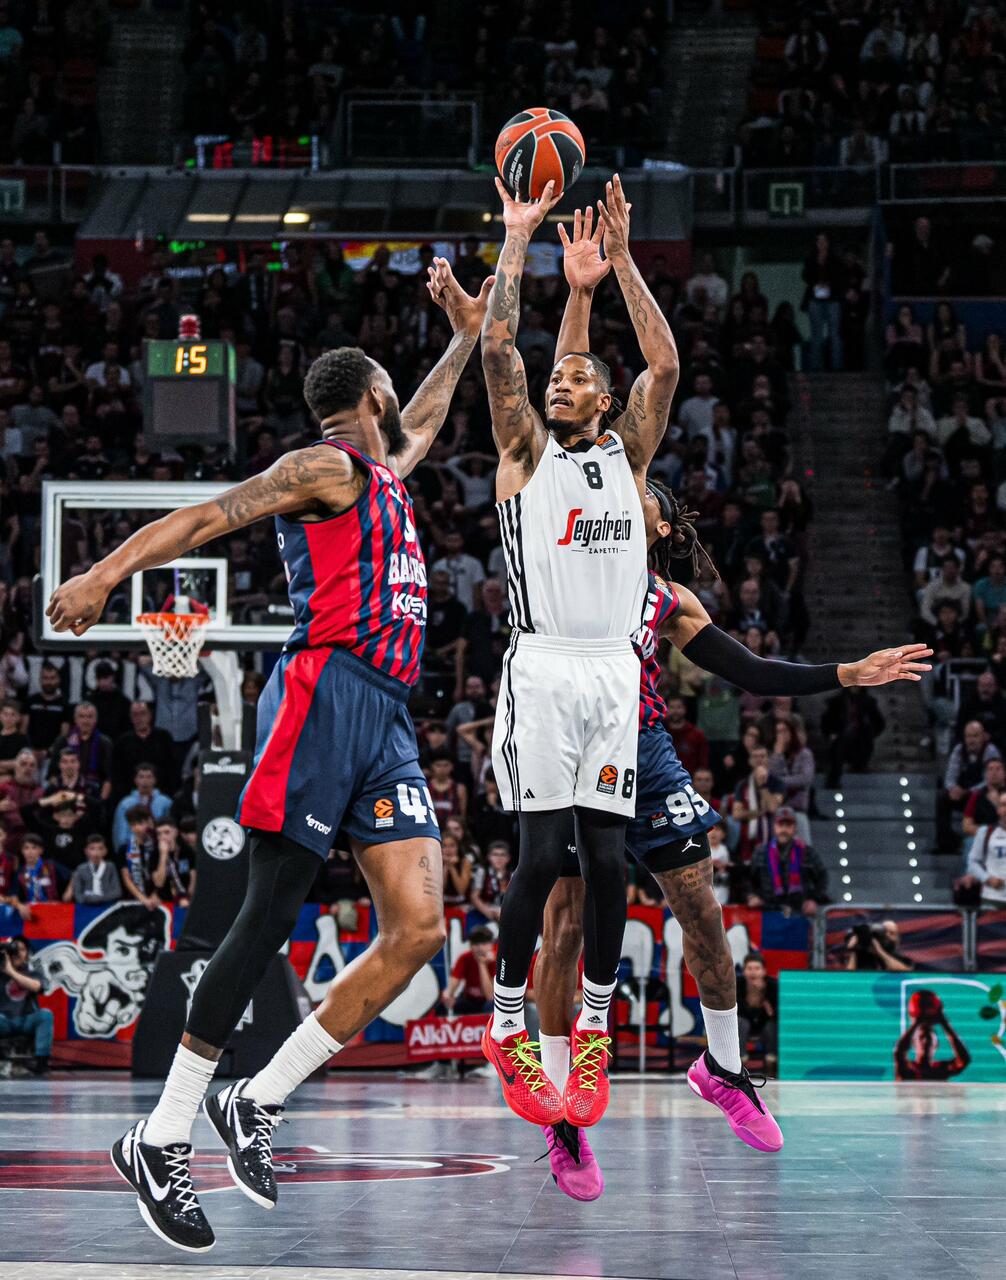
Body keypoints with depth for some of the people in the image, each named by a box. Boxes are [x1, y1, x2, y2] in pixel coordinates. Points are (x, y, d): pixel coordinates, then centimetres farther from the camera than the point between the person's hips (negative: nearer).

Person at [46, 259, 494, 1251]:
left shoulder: (379, 476, 28)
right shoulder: (325, 468, 1)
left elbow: (420, 425, 51)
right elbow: (206, 517, -11)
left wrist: (466, 335, 53)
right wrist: (103, 575, -23)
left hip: (385, 721, 9)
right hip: (326, 697, -9)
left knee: (419, 929, -4)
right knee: (269, 918, -13)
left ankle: (259, 1102, 1)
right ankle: (161, 1139, -12)